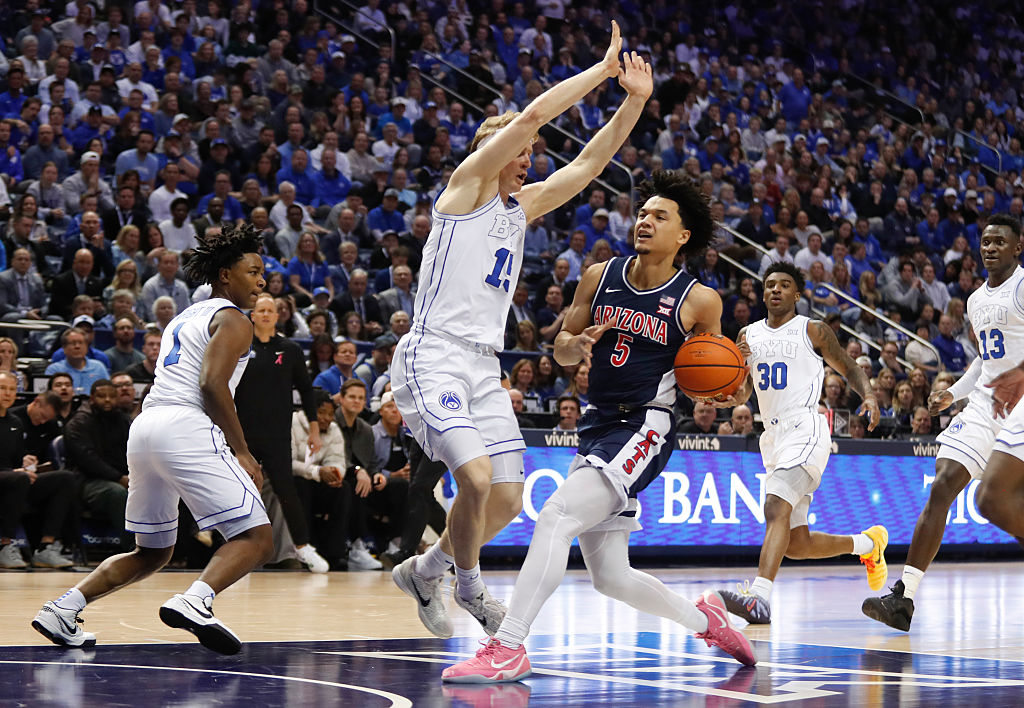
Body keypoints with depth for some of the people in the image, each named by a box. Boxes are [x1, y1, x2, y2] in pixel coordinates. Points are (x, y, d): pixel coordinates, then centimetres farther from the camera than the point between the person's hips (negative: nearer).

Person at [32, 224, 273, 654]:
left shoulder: (184, 318, 29)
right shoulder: (232, 320, 2)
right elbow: (213, 384, -13)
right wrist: (242, 453, -10)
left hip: (144, 425, 9)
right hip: (185, 428, -9)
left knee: (152, 553, 21)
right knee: (256, 538, -11)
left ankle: (62, 609, 10)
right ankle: (194, 602, -34)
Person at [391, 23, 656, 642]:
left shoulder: (523, 207, 19)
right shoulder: (469, 185, -2)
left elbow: (590, 162, 16)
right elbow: (531, 116, -11)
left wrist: (635, 101, 6)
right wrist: (602, 69, -6)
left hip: (484, 367, 8)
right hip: (435, 355, -8)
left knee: (508, 500, 4)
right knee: (477, 476, -24)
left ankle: (426, 572, 26)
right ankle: (470, 587, 0)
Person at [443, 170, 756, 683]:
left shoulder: (699, 301, -5)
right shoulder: (601, 276, 6)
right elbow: (561, 349, 14)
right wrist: (580, 343, -9)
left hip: (644, 428, -6)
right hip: (598, 425, 6)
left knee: (556, 516, -26)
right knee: (610, 577, 12)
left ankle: (508, 649, -27)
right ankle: (704, 619, 36)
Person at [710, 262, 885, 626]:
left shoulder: (813, 331, 3)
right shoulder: (749, 335, 17)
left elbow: (849, 368, 11)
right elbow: (741, 392, 19)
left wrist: (869, 396, -9)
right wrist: (731, 396, -6)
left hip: (805, 429, -7)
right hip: (774, 437, 7)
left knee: (776, 507, -30)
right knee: (797, 545, 9)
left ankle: (759, 597, -43)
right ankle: (867, 543, 34)